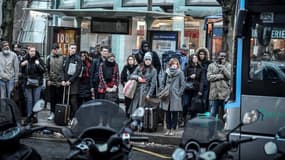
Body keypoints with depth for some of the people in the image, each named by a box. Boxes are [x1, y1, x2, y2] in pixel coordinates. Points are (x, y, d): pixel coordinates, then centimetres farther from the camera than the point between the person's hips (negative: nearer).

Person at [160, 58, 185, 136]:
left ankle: (173, 129, 6)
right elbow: (163, 83, 16)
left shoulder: (180, 73, 0)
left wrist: (179, 93, -8)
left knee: (174, 113, 1)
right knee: (167, 113, 6)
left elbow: (182, 85, -1)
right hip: (167, 96, 3)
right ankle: (168, 129, 14)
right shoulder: (167, 72, 11)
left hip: (175, 97, -3)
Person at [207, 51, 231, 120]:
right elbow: (209, 77, -4)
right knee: (212, 114, 3)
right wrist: (221, 76, -7)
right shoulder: (211, 65, 9)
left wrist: (223, 67, -11)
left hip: (225, 93, 0)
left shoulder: (228, 65, 7)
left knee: (224, 114, 2)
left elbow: (230, 76, -7)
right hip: (214, 94, 1)